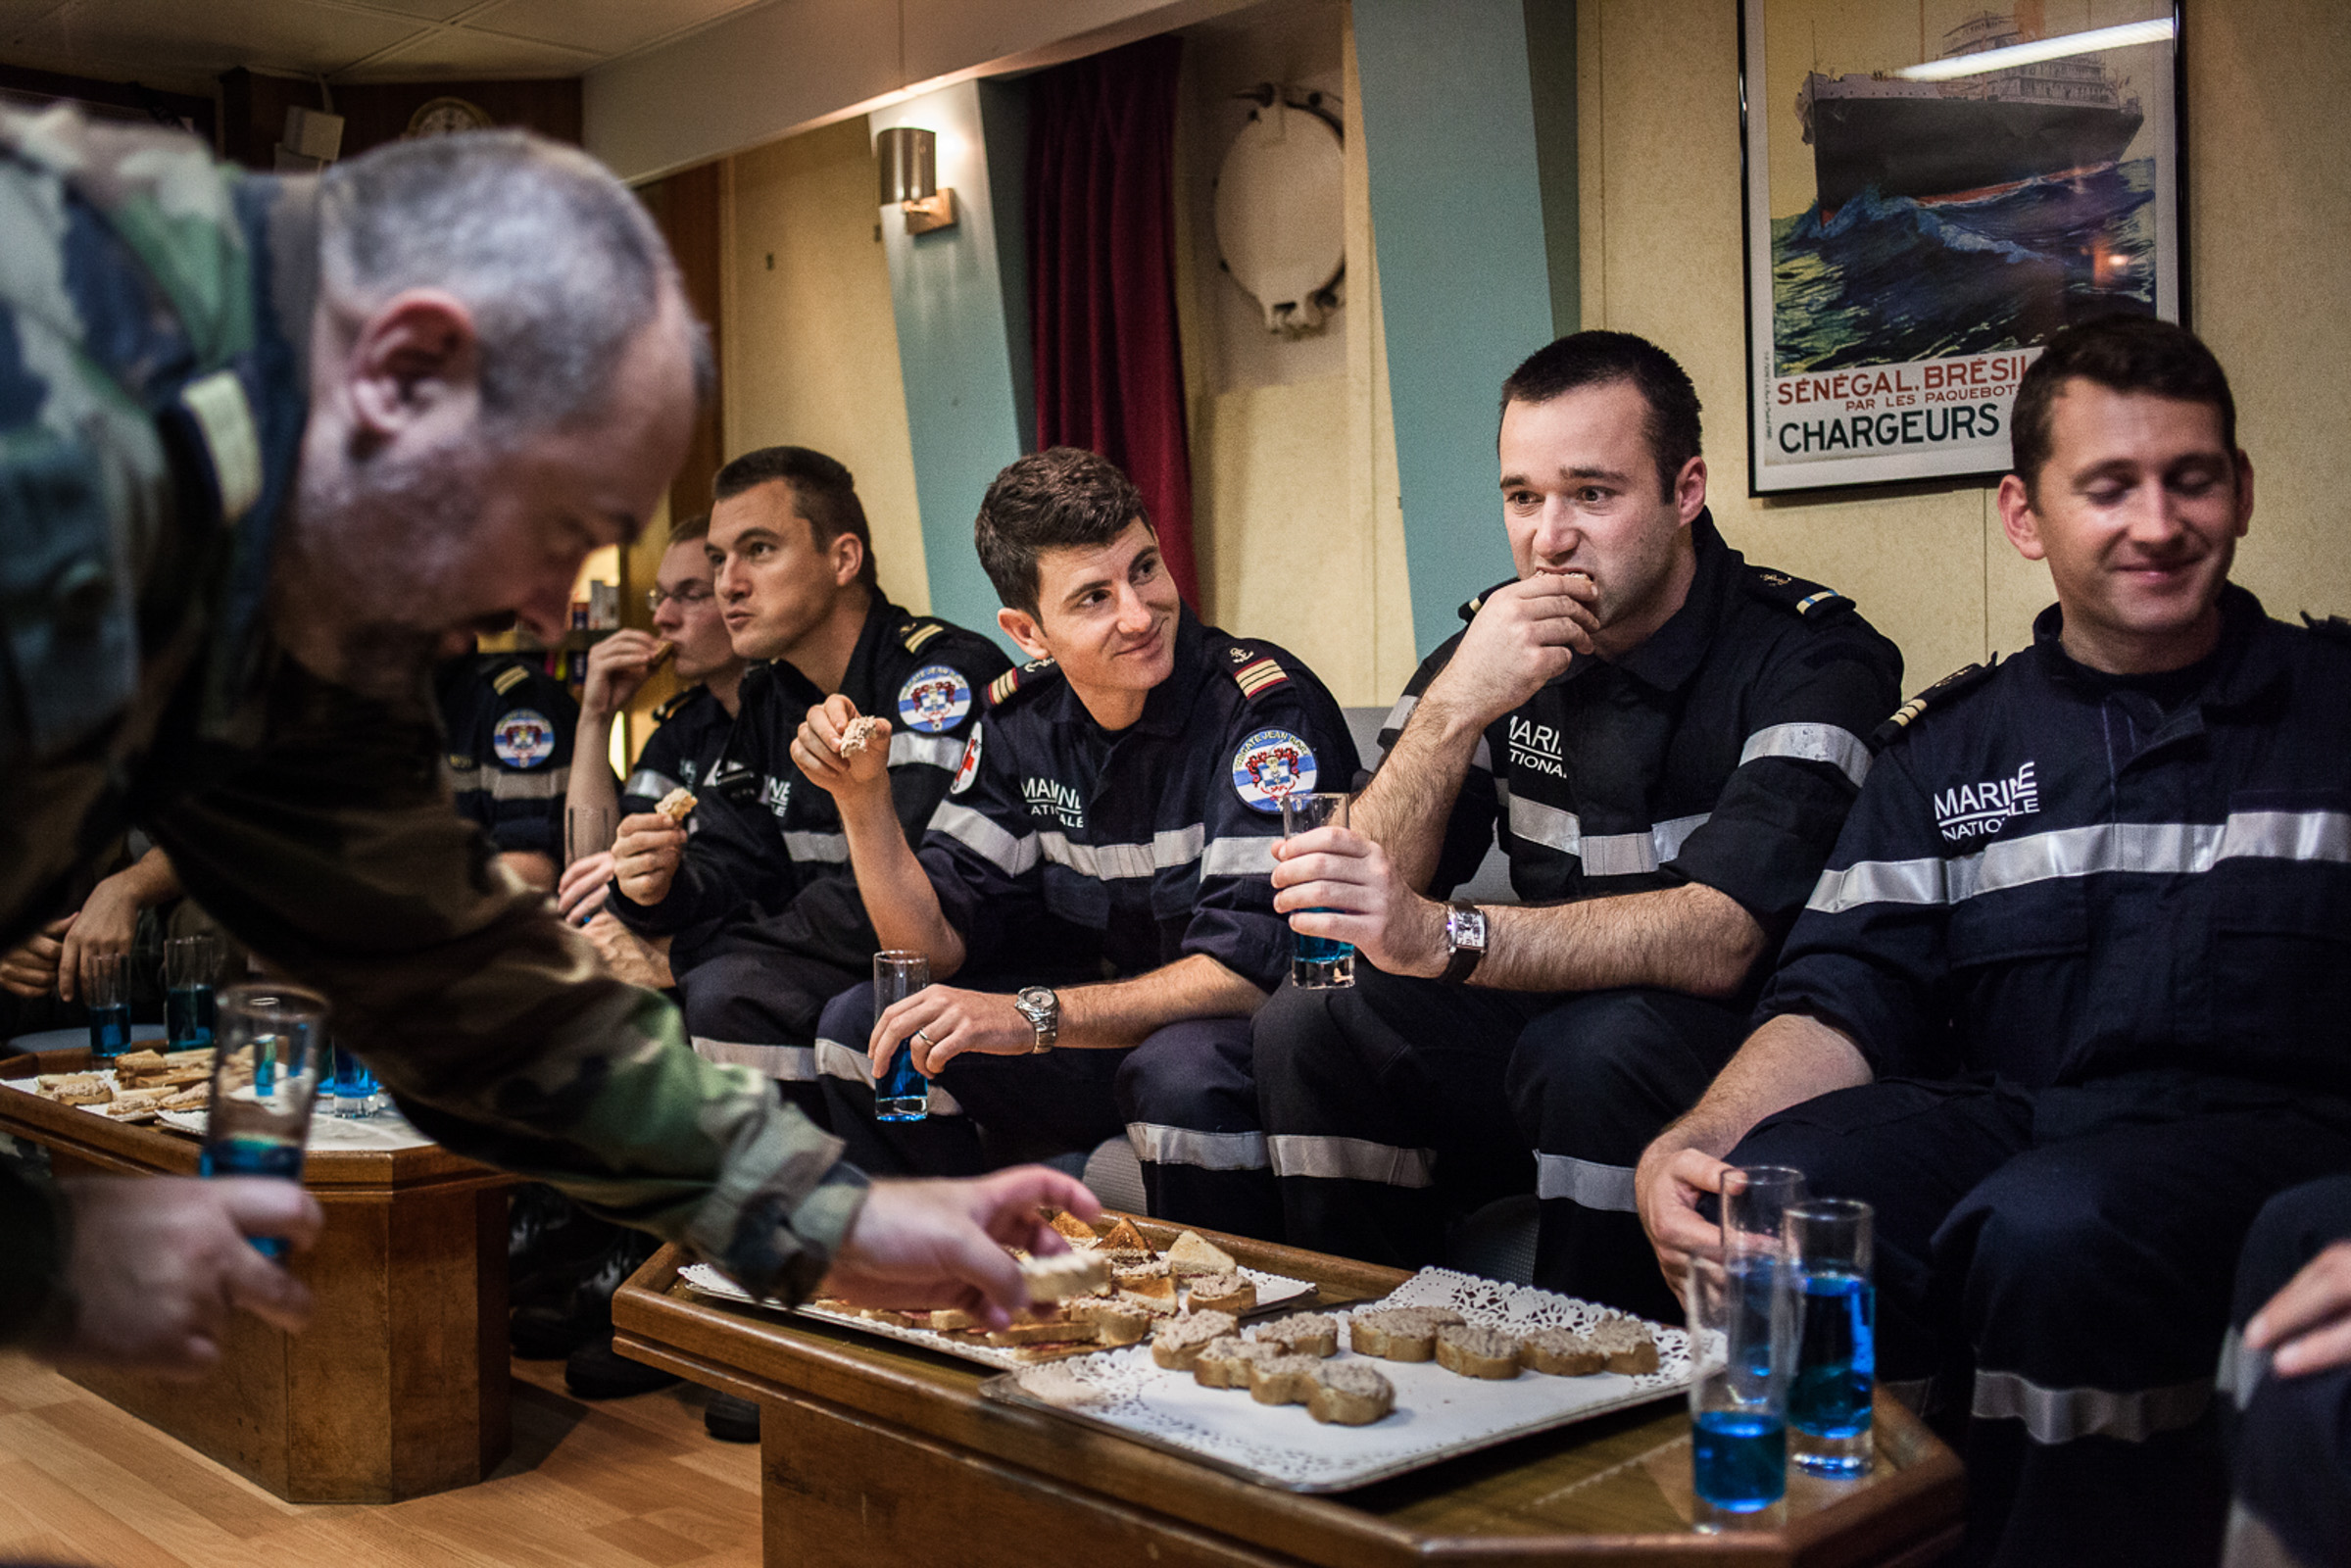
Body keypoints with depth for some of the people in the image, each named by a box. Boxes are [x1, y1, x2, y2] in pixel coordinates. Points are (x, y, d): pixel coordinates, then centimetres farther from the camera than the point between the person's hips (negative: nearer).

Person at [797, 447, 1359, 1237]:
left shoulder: (1266, 707, -21)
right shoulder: (1021, 719, -1)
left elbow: (1253, 968, -28)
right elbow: (936, 943, 1)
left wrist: (1031, 1016, -34)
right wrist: (862, 796, -14)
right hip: (1106, 1023, 6)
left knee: (1179, 1069, -38)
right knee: (859, 1024, -2)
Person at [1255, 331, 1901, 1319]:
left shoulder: (1812, 657, -13)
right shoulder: (1492, 644, 2)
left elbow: (1718, 941, -27)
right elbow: (1359, 918, -6)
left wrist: (1444, 938, -40)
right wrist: (1453, 711, -22)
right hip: (1546, 1027, 5)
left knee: (1590, 1050, -33)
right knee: (1309, 1025, -16)